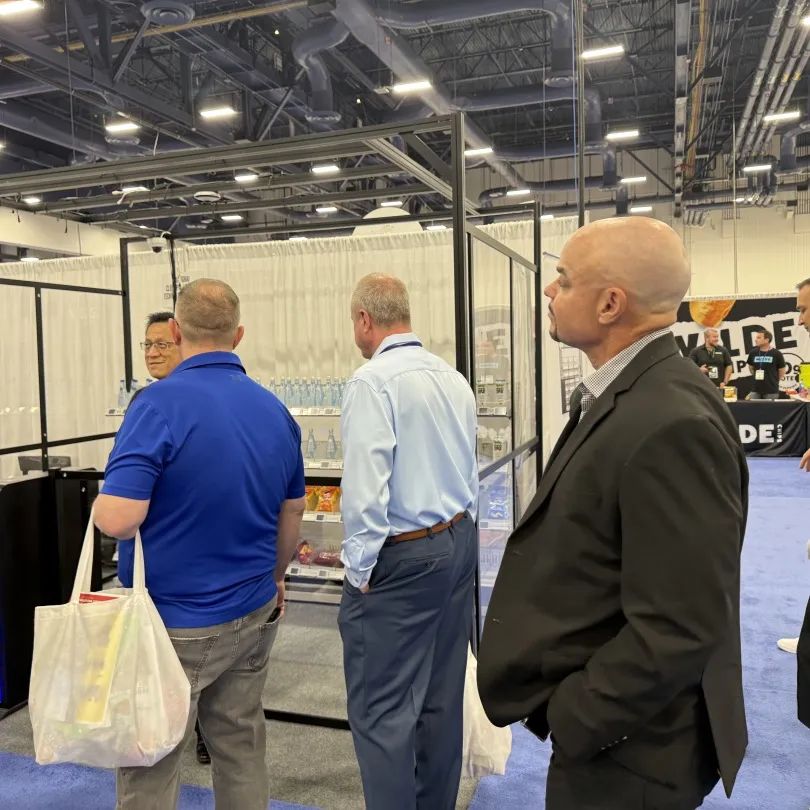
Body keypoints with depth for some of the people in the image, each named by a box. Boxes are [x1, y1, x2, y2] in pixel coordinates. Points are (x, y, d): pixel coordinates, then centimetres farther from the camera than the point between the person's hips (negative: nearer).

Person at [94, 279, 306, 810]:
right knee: (243, 753, 19)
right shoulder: (277, 411, 1)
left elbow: (117, 519, -25)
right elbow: (292, 513, 10)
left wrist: (104, 499, -1)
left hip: (175, 624, -6)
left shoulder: (160, 404, -19)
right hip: (252, 614, 6)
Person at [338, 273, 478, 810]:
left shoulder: (374, 381, -16)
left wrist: (360, 568, -11)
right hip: (459, 544, 9)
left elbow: (365, 486, -22)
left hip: (401, 557, -8)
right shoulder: (453, 378, 7)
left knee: (382, 710, 4)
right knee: (443, 696, 18)